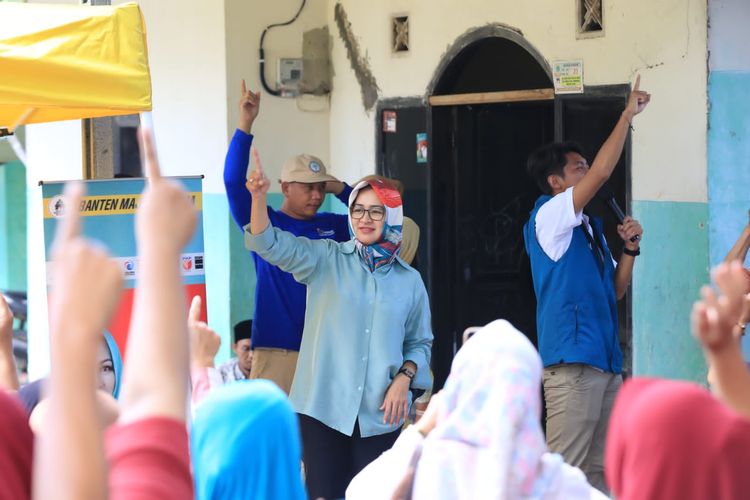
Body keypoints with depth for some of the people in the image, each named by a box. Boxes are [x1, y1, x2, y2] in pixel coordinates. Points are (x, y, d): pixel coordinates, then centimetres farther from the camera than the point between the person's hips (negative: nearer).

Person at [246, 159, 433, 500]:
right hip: (324, 406, -2)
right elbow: (272, 244, -12)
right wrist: (259, 197, -29)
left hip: (379, 412, 2)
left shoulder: (410, 280, 8)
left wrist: (404, 378, -4)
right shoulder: (326, 260, 2)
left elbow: (420, 342, 16)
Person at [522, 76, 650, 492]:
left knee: (601, 469, 10)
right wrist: (627, 115, -7)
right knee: (563, 469, -11)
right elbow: (602, 172, -14)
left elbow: (616, 290, 22)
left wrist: (630, 248, 7)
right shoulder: (548, 217, -4)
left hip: (606, 360, 9)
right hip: (573, 359, -9)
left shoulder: (590, 229, 21)